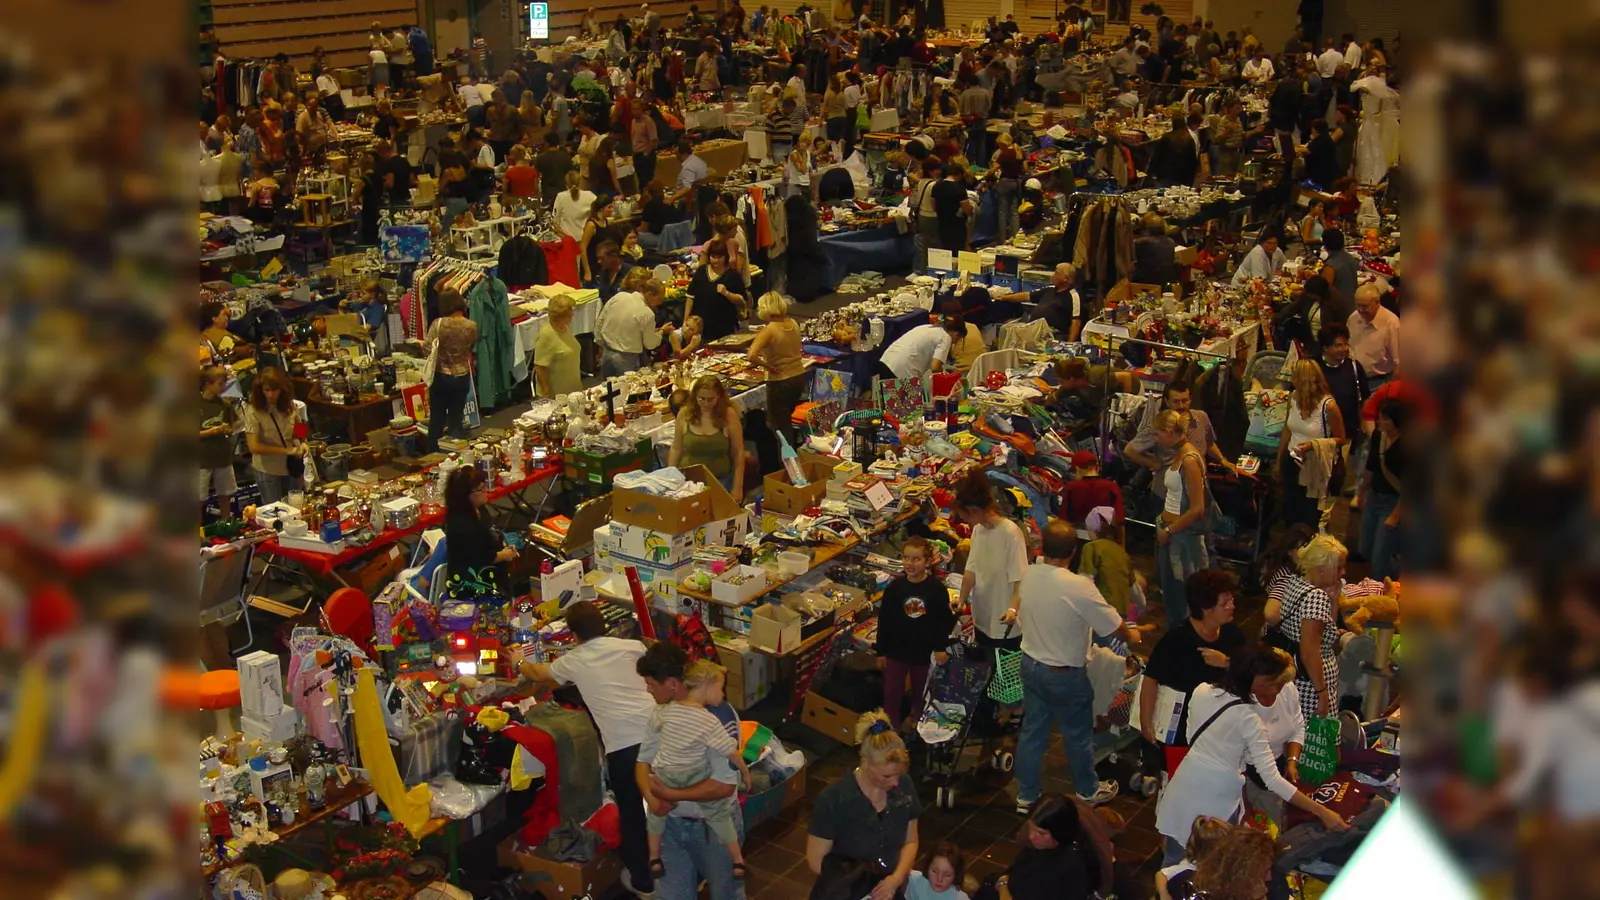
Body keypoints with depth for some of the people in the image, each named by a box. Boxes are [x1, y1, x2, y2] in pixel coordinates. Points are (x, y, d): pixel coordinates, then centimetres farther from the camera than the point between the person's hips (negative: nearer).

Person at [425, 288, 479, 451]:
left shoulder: (438, 323, -14)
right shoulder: (471, 326, -7)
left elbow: (428, 348, -17)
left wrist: (420, 343, 3)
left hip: (440, 377, -1)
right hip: (462, 377, 2)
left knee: (437, 419, 10)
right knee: (456, 419, 9)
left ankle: (434, 455, 16)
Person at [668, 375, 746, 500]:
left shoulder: (729, 415, -10)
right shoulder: (684, 415, -5)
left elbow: (738, 453, -5)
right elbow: (676, 450, 6)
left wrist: (737, 488, -5)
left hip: (721, 481, -1)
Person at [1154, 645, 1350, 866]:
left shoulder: (1202, 691, -2)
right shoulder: (1247, 717, -19)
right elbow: (1272, 779, -22)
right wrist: (1321, 812, -23)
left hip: (1184, 787, 6)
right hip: (1216, 799, -6)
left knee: (1175, 861, 20)